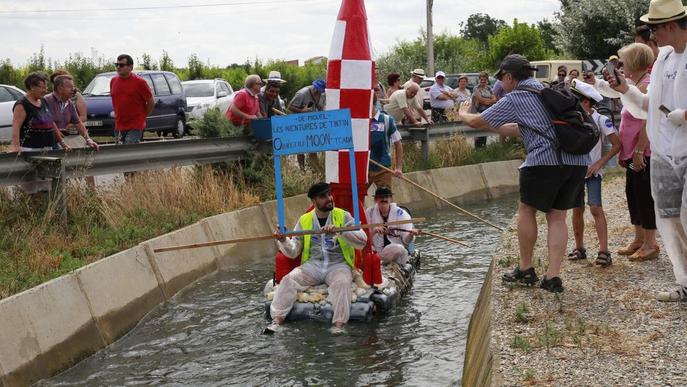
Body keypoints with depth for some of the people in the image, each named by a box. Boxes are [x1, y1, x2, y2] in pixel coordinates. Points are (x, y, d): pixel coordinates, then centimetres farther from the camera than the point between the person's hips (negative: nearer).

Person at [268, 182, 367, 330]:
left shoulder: (343, 216, 3)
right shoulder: (304, 220, 9)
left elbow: (362, 241, -10)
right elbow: (293, 252, 12)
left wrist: (339, 230, -24)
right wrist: (283, 241, -10)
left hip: (338, 264, -2)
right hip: (313, 265, 2)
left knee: (341, 282, -34)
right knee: (289, 280, -23)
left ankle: (339, 325, -36)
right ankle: (276, 321, -25)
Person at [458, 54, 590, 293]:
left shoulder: (515, 98, 2)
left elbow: (477, 122, 8)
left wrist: (463, 114, 30)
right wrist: (490, 127, 41)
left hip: (545, 159, -7)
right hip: (577, 159, 7)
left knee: (526, 210, 11)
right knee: (557, 217, 9)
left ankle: (525, 270, 18)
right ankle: (553, 277, 5)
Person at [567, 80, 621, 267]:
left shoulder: (601, 120, -11)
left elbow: (617, 144, -11)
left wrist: (599, 163, -16)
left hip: (593, 170, -4)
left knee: (595, 208, -12)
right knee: (577, 209, 8)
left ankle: (604, 251, -13)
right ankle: (579, 248, 20)